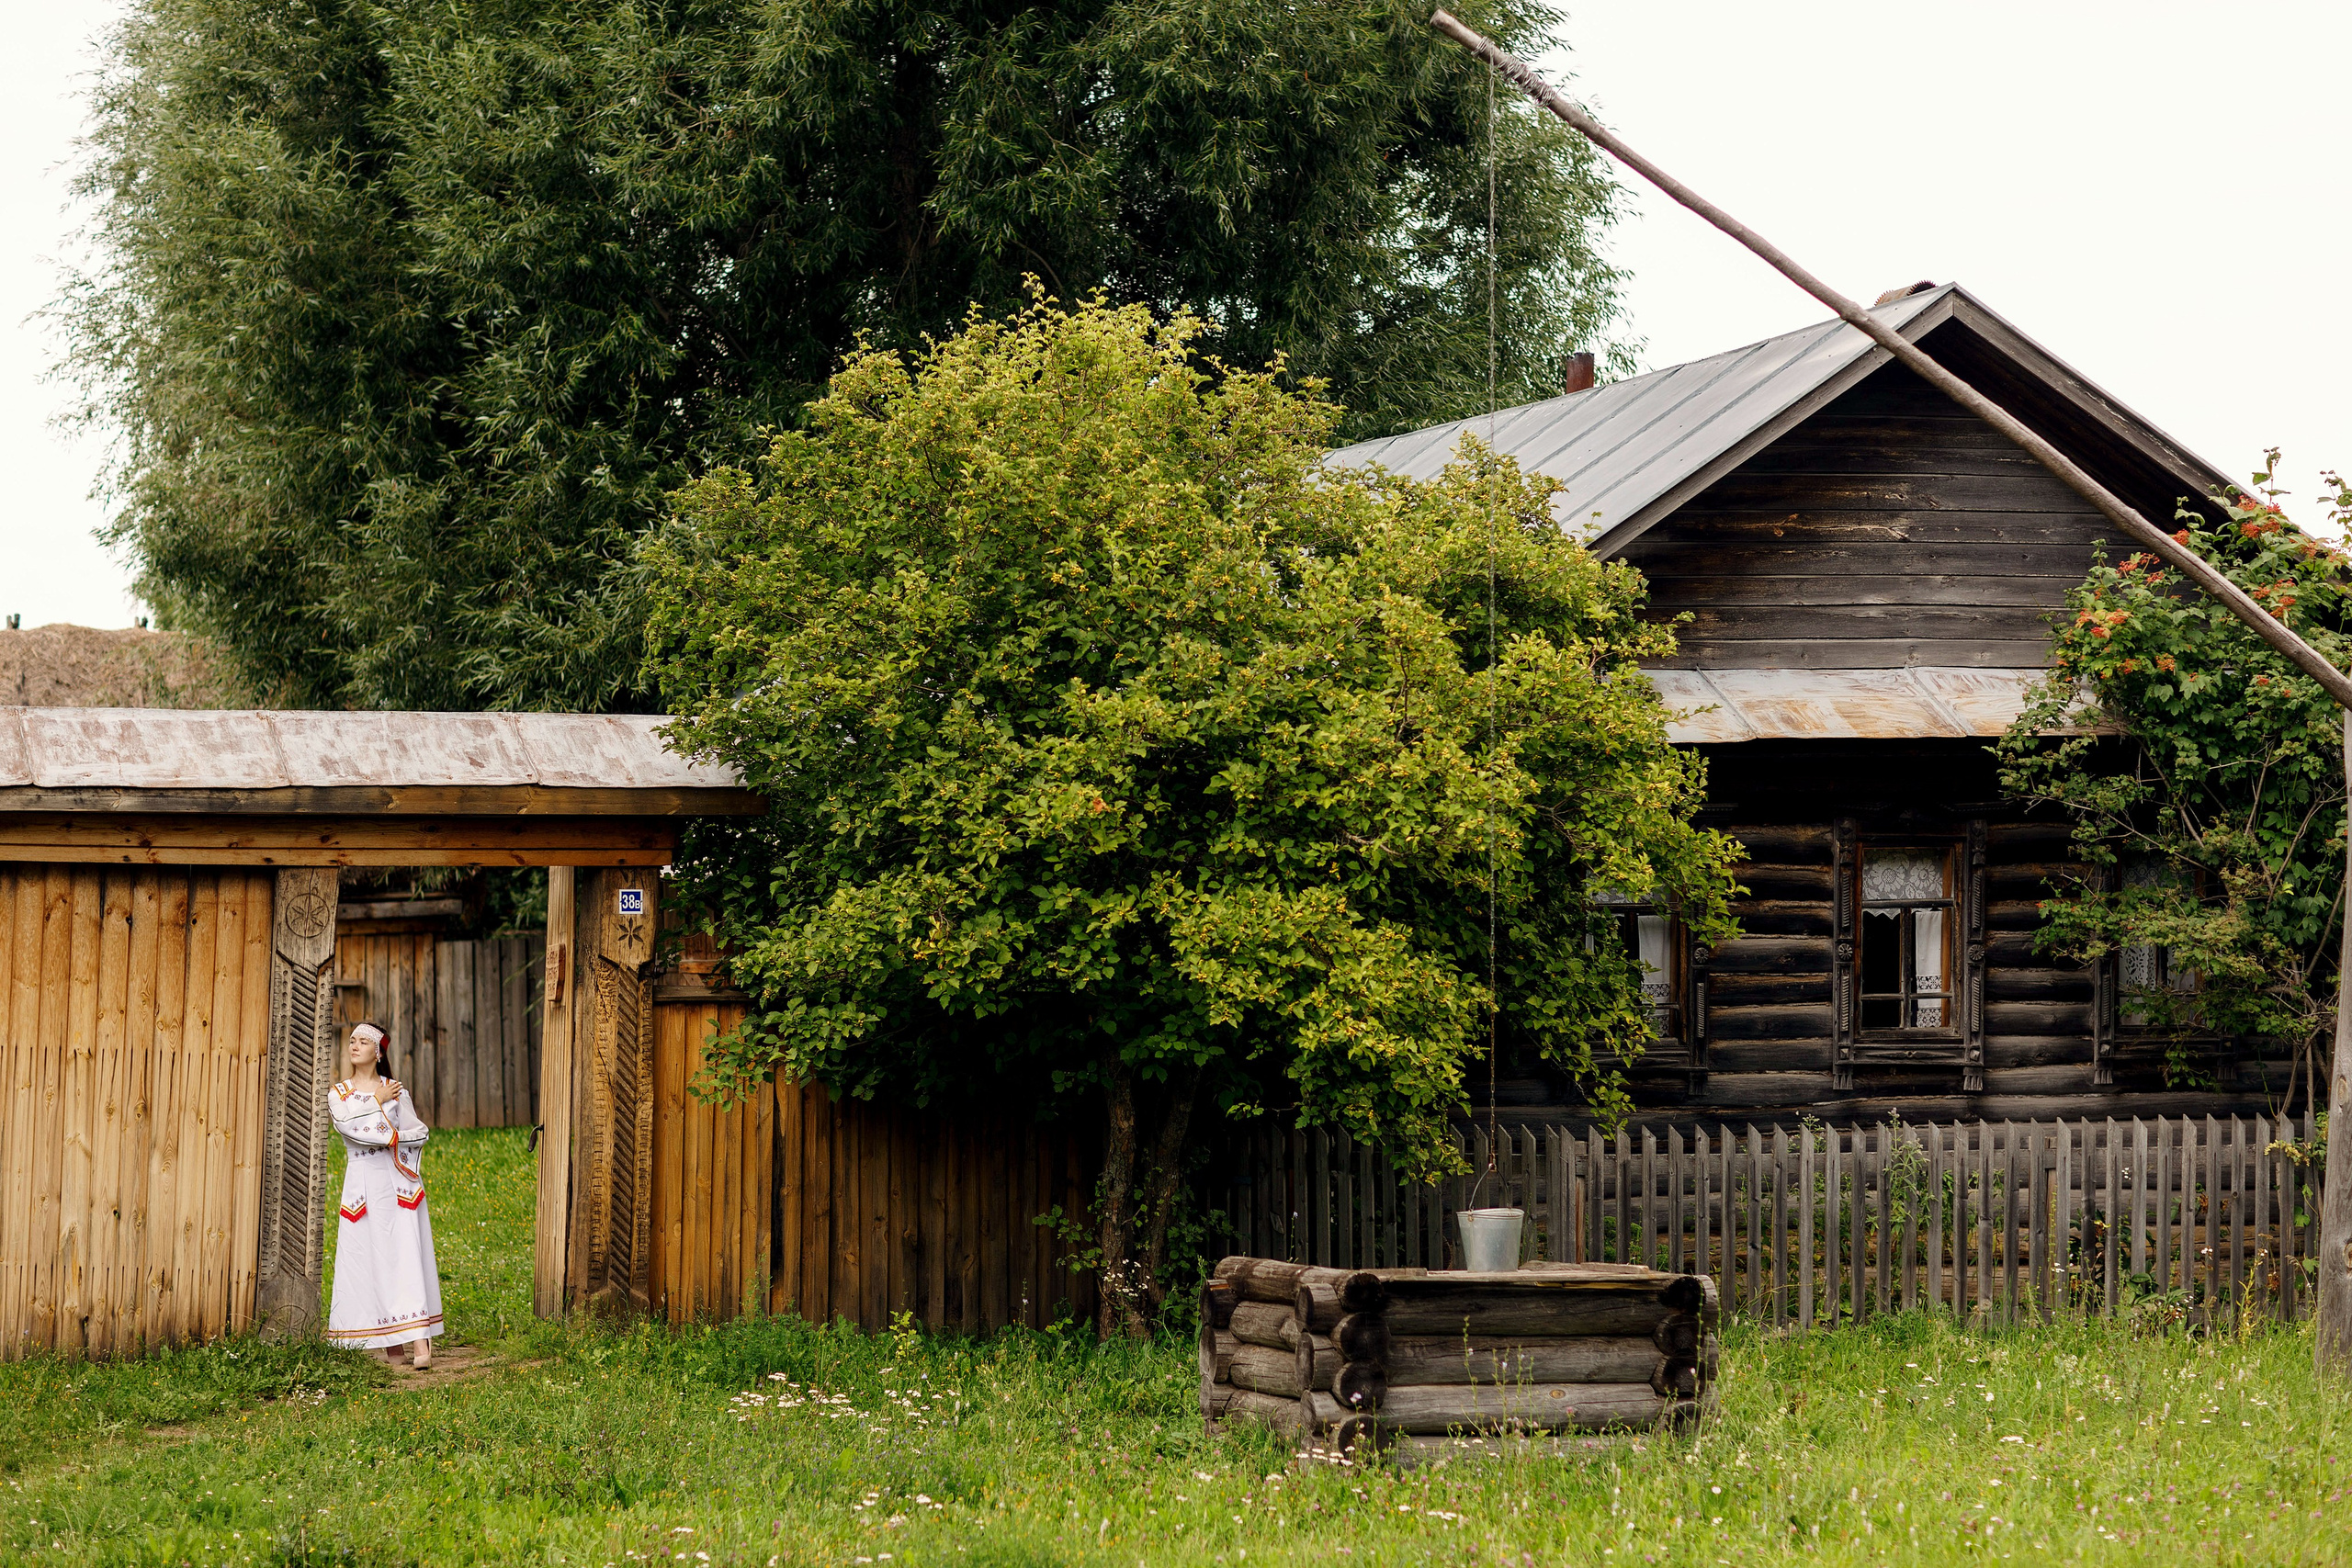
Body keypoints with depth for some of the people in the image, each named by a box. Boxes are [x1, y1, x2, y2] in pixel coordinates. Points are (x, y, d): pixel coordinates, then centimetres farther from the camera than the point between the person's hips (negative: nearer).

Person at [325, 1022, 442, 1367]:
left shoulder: (396, 1092, 11)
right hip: (361, 1180, 1)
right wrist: (378, 1102, -4)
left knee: (405, 1251, -11)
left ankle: (420, 1341, -20)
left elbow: (420, 1133, 6)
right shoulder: (338, 1094, 12)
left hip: (396, 1180, -1)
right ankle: (389, 1346, 0)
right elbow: (347, 1125, -7)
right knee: (366, 1257, -4)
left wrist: (389, 1136, -8)